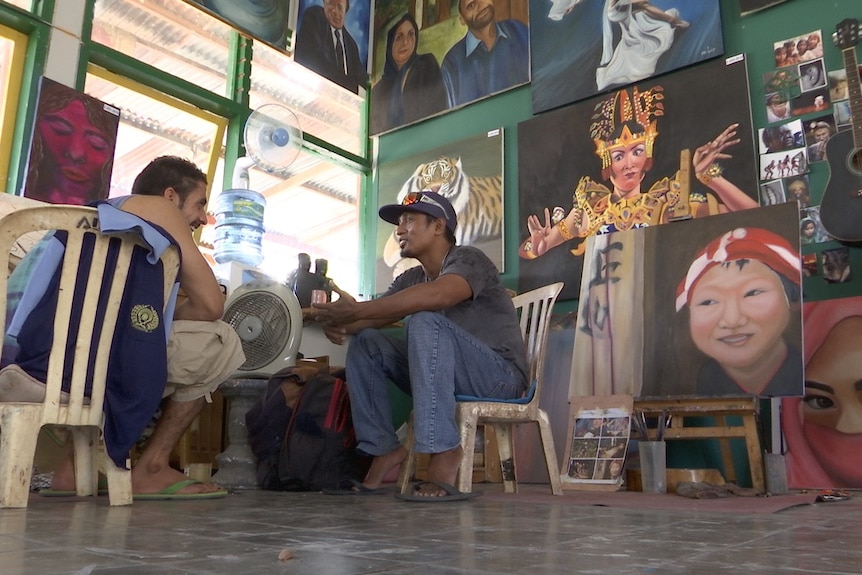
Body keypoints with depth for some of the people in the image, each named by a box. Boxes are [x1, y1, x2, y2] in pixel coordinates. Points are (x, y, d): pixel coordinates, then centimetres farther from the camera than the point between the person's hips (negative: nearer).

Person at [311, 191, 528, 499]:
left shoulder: (468, 259, -11)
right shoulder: (409, 280, 12)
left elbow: (437, 295, -34)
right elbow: (376, 316, -2)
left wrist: (356, 310, -35)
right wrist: (340, 322, -25)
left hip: (501, 374, -7)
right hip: (446, 380, 7)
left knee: (426, 323, -31)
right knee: (365, 342, -1)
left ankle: (444, 449, -30)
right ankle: (384, 448, -7)